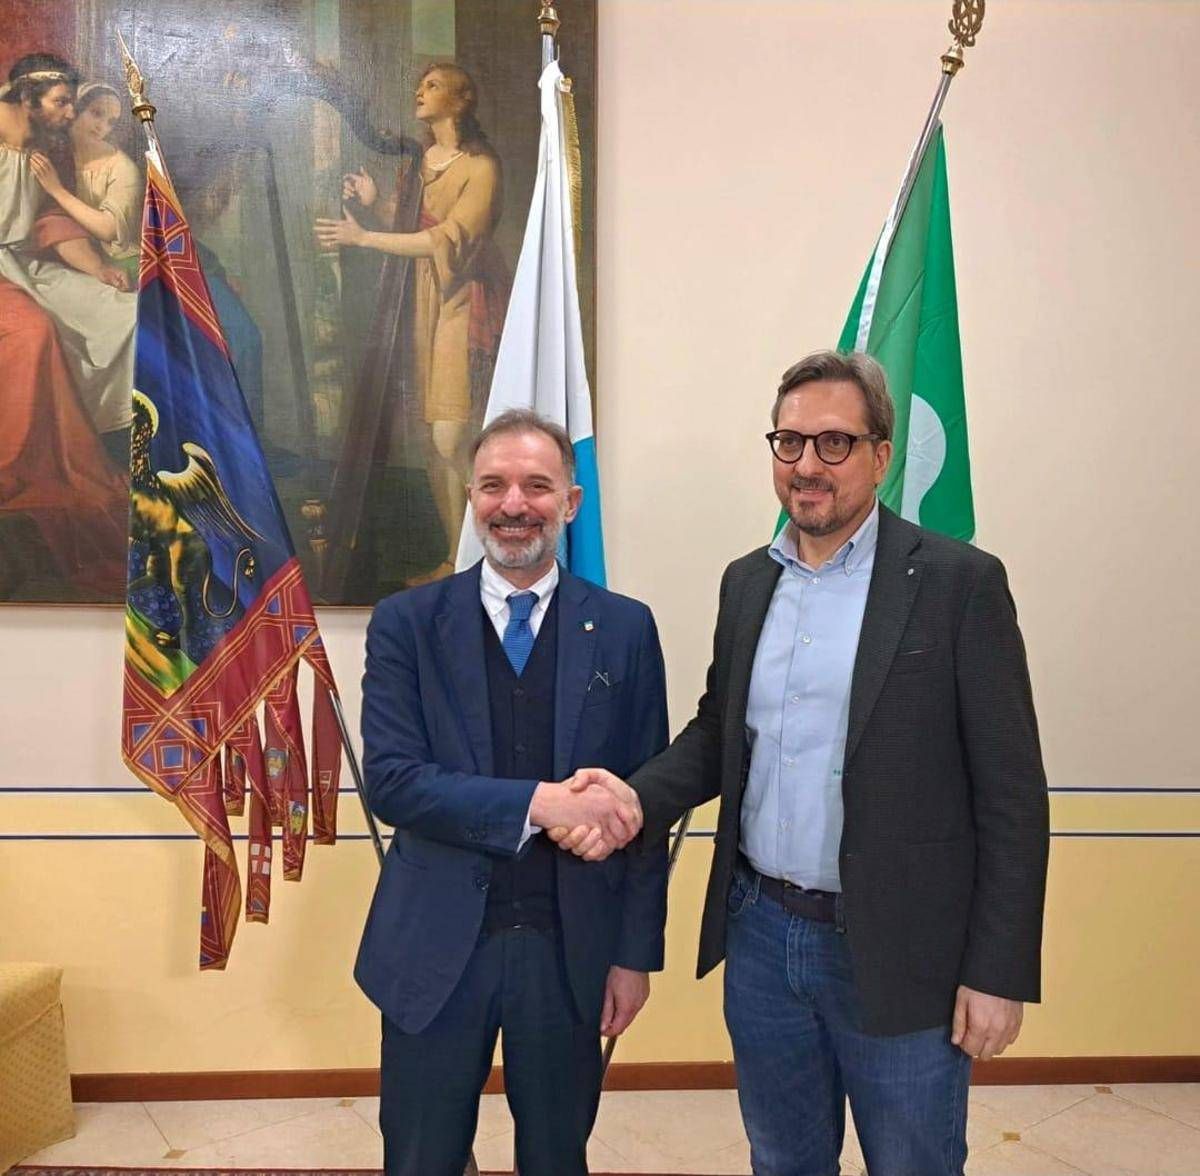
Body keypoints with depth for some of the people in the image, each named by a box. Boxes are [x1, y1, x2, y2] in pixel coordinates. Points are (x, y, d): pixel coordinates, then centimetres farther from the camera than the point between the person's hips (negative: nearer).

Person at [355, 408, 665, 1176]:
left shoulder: (624, 628, -2)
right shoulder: (407, 622, -4)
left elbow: (644, 800, 1)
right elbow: (392, 780, -13)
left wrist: (636, 952, 0)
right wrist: (539, 802, -25)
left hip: (571, 946, 1)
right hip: (437, 945, 0)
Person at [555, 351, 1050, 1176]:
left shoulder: (959, 582, -11)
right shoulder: (746, 581, 6)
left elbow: (1012, 795, -10)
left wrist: (1000, 973, -11)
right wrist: (635, 800, -7)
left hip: (895, 955, -4)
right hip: (761, 936, 5)